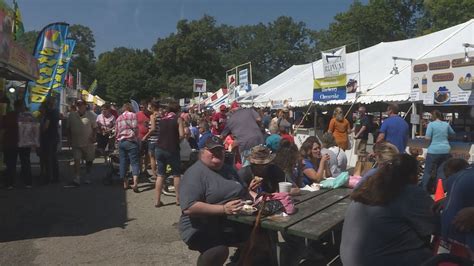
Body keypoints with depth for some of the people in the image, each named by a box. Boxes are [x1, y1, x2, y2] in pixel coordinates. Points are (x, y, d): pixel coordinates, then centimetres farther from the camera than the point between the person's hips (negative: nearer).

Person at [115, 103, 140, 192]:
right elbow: (135, 128, -8)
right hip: (131, 141, -5)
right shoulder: (132, 115, -1)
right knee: (135, 162, -6)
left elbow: (116, 131, 17)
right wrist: (136, 137, 6)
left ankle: (125, 184, 16)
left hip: (121, 141, 5)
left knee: (123, 163, 10)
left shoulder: (119, 118, 16)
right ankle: (135, 183, -19)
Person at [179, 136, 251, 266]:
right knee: (219, 251, -33)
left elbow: (243, 193, 25)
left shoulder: (228, 169, 13)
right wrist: (223, 209, -28)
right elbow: (188, 208, -23)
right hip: (202, 229, -7)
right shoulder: (195, 173, -13)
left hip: (232, 226, 7)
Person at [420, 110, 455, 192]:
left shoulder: (431, 124, -7)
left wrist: (425, 136, 8)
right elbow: (452, 133, 27)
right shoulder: (446, 124, 9)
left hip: (434, 151, -5)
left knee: (427, 171, 0)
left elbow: (428, 138, -12)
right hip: (445, 151, 5)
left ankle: (423, 190, -1)